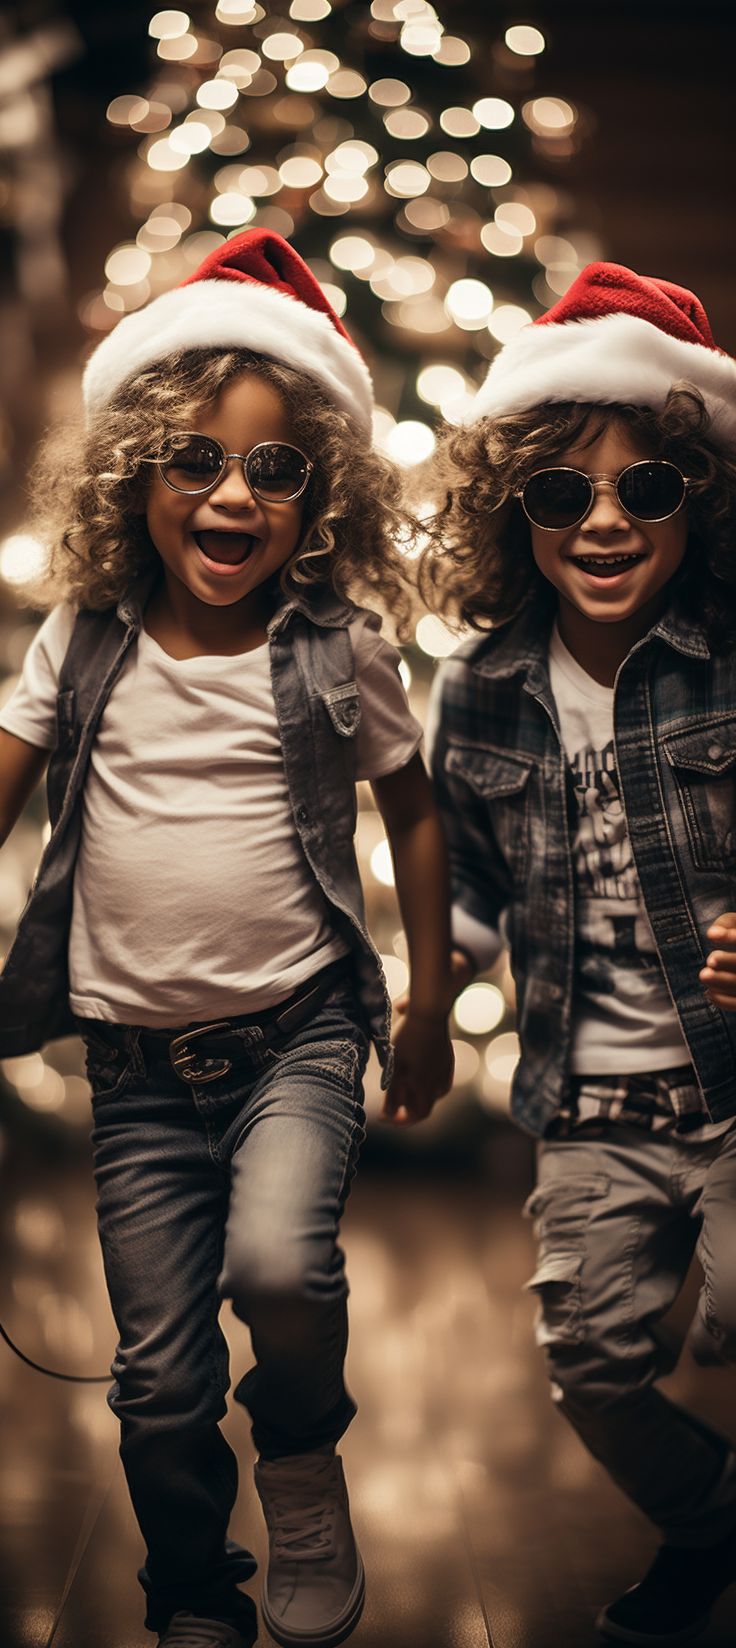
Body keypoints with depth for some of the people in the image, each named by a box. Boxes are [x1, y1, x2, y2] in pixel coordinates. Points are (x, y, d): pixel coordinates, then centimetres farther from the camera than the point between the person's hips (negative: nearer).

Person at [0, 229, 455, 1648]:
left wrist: (430, 1011, 10)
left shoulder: (336, 655, -5)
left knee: (278, 1262, -28)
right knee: (158, 1378, 8)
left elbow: (413, 810, 7)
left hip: (300, 1027, -2)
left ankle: (304, 1461, 7)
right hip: (138, 1055, 2)